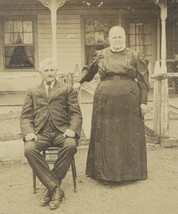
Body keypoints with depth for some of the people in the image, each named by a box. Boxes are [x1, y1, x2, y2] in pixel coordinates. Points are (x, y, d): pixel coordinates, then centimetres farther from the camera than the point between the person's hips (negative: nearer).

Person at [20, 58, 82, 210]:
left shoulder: (67, 89, 17)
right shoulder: (32, 92, 22)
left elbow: (76, 114, 9)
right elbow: (26, 116, 13)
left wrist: (72, 129, -12)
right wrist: (28, 132, -8)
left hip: (62, 130, -1)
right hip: (40, 132, 1)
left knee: (70, 145, -34)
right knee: (29, 149, -31)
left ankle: (51, 188, -19)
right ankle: (56, 188, -24)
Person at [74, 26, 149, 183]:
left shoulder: (134, 56, 4)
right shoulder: (102, 55, 9)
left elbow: (143, 80, 1)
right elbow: (89, 70, 23)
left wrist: (144, 101, -4)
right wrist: (79, 82, 9)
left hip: (129, 101, -1)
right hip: (106, 101, 1)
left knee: (128, 135, 7)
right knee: (106, 135, 5)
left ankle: (129, 171, 21)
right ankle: (106, 172, 17)